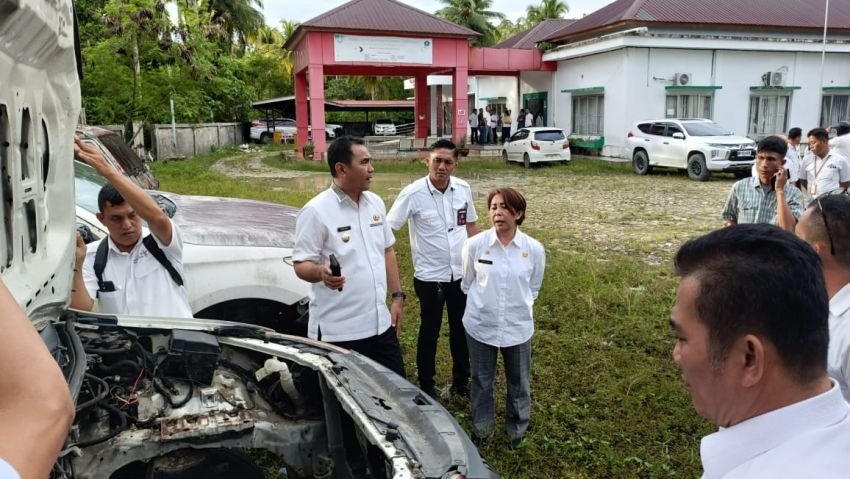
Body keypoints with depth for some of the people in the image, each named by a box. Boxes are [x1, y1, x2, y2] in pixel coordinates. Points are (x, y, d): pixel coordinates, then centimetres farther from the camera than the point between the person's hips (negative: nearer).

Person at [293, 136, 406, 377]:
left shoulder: (376, 203, 8)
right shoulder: (316, 211, -13)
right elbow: (302, 265, -14)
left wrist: (397, 296, 11)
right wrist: (321, 272, -36)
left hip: (380, 323, 7)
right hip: (339, 331, -6)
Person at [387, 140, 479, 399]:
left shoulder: (464, 189, -3)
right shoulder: (413, 193, -16)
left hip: (461, 274, 4)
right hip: (429, 277, -4)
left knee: (461, 329, 18)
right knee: (430, 332, 11)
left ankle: (461, 381, 37)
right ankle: (426, 387, 29)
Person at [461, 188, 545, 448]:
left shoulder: (534, 249, -11)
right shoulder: (475, 244, -13)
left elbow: (533, 288, 6)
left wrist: (519, 306, 9)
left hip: (518, 327, 1)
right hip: (480, 326, 0)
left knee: (519, 384, 17)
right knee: (482, 382, 17)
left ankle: (517, 430, 43)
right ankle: (481, 430, 41)